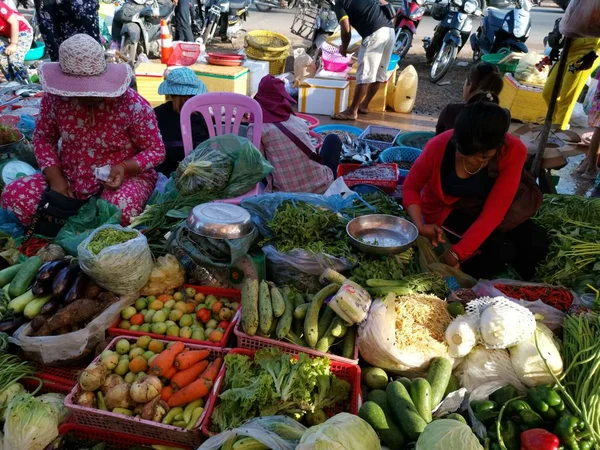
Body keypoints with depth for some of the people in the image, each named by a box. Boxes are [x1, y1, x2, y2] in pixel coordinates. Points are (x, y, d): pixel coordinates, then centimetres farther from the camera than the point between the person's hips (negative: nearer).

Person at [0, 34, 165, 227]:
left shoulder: (132, 104, -18)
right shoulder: (55, 98, -8)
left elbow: (156, 150, -9)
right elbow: (43, 138, 7)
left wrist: (125, 168, -28)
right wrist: (55, 177, -10)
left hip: (126, 177, -3)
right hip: (71, 179, 4)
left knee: (121, 209, -37)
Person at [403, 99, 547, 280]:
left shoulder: (513, 151, -27)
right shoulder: (439, 146, -29)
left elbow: (494, 211, -28)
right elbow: (410, 188, -13)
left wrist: (456, 253, -33)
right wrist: (420, 226, -30)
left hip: (484, 207, 3)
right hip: (446, 209, -3)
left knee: (537, 245, -15)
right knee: (502, 251, -23)